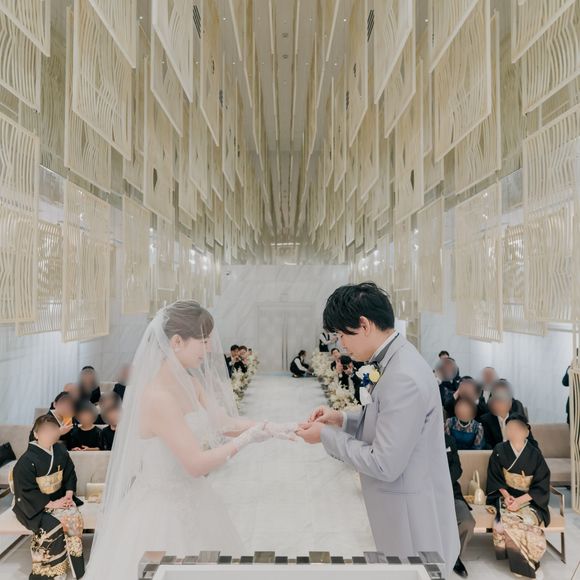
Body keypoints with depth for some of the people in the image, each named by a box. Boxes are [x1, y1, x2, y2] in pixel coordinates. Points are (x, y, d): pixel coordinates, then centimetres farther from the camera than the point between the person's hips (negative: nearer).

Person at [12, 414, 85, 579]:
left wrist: (69, 495, -7)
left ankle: (66, 565, -8)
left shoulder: (61, 451, 1)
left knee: (74, 517, -22)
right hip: (34, 505, -4)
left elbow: (70, 475, 10)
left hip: (59, 499, 5)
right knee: (53, 526, -28)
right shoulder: (27, 461, -16)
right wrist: (51, 504, -21)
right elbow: (26, 492, -17)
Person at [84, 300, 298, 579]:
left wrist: (273, 428, -10)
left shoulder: (189, 383, -2)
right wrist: (247, 438, -19)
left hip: (190, 501, 8)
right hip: (164, 509, -8)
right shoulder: (158, 397, -27)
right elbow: (196, 464, -26)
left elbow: (223, 423, 0)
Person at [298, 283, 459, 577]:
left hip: (412, 520, -9)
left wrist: (326, 436, -16)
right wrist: (341, 419, 1)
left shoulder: (404, 377, -29)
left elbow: (385, 465, -26)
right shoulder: (396, 362, 1)